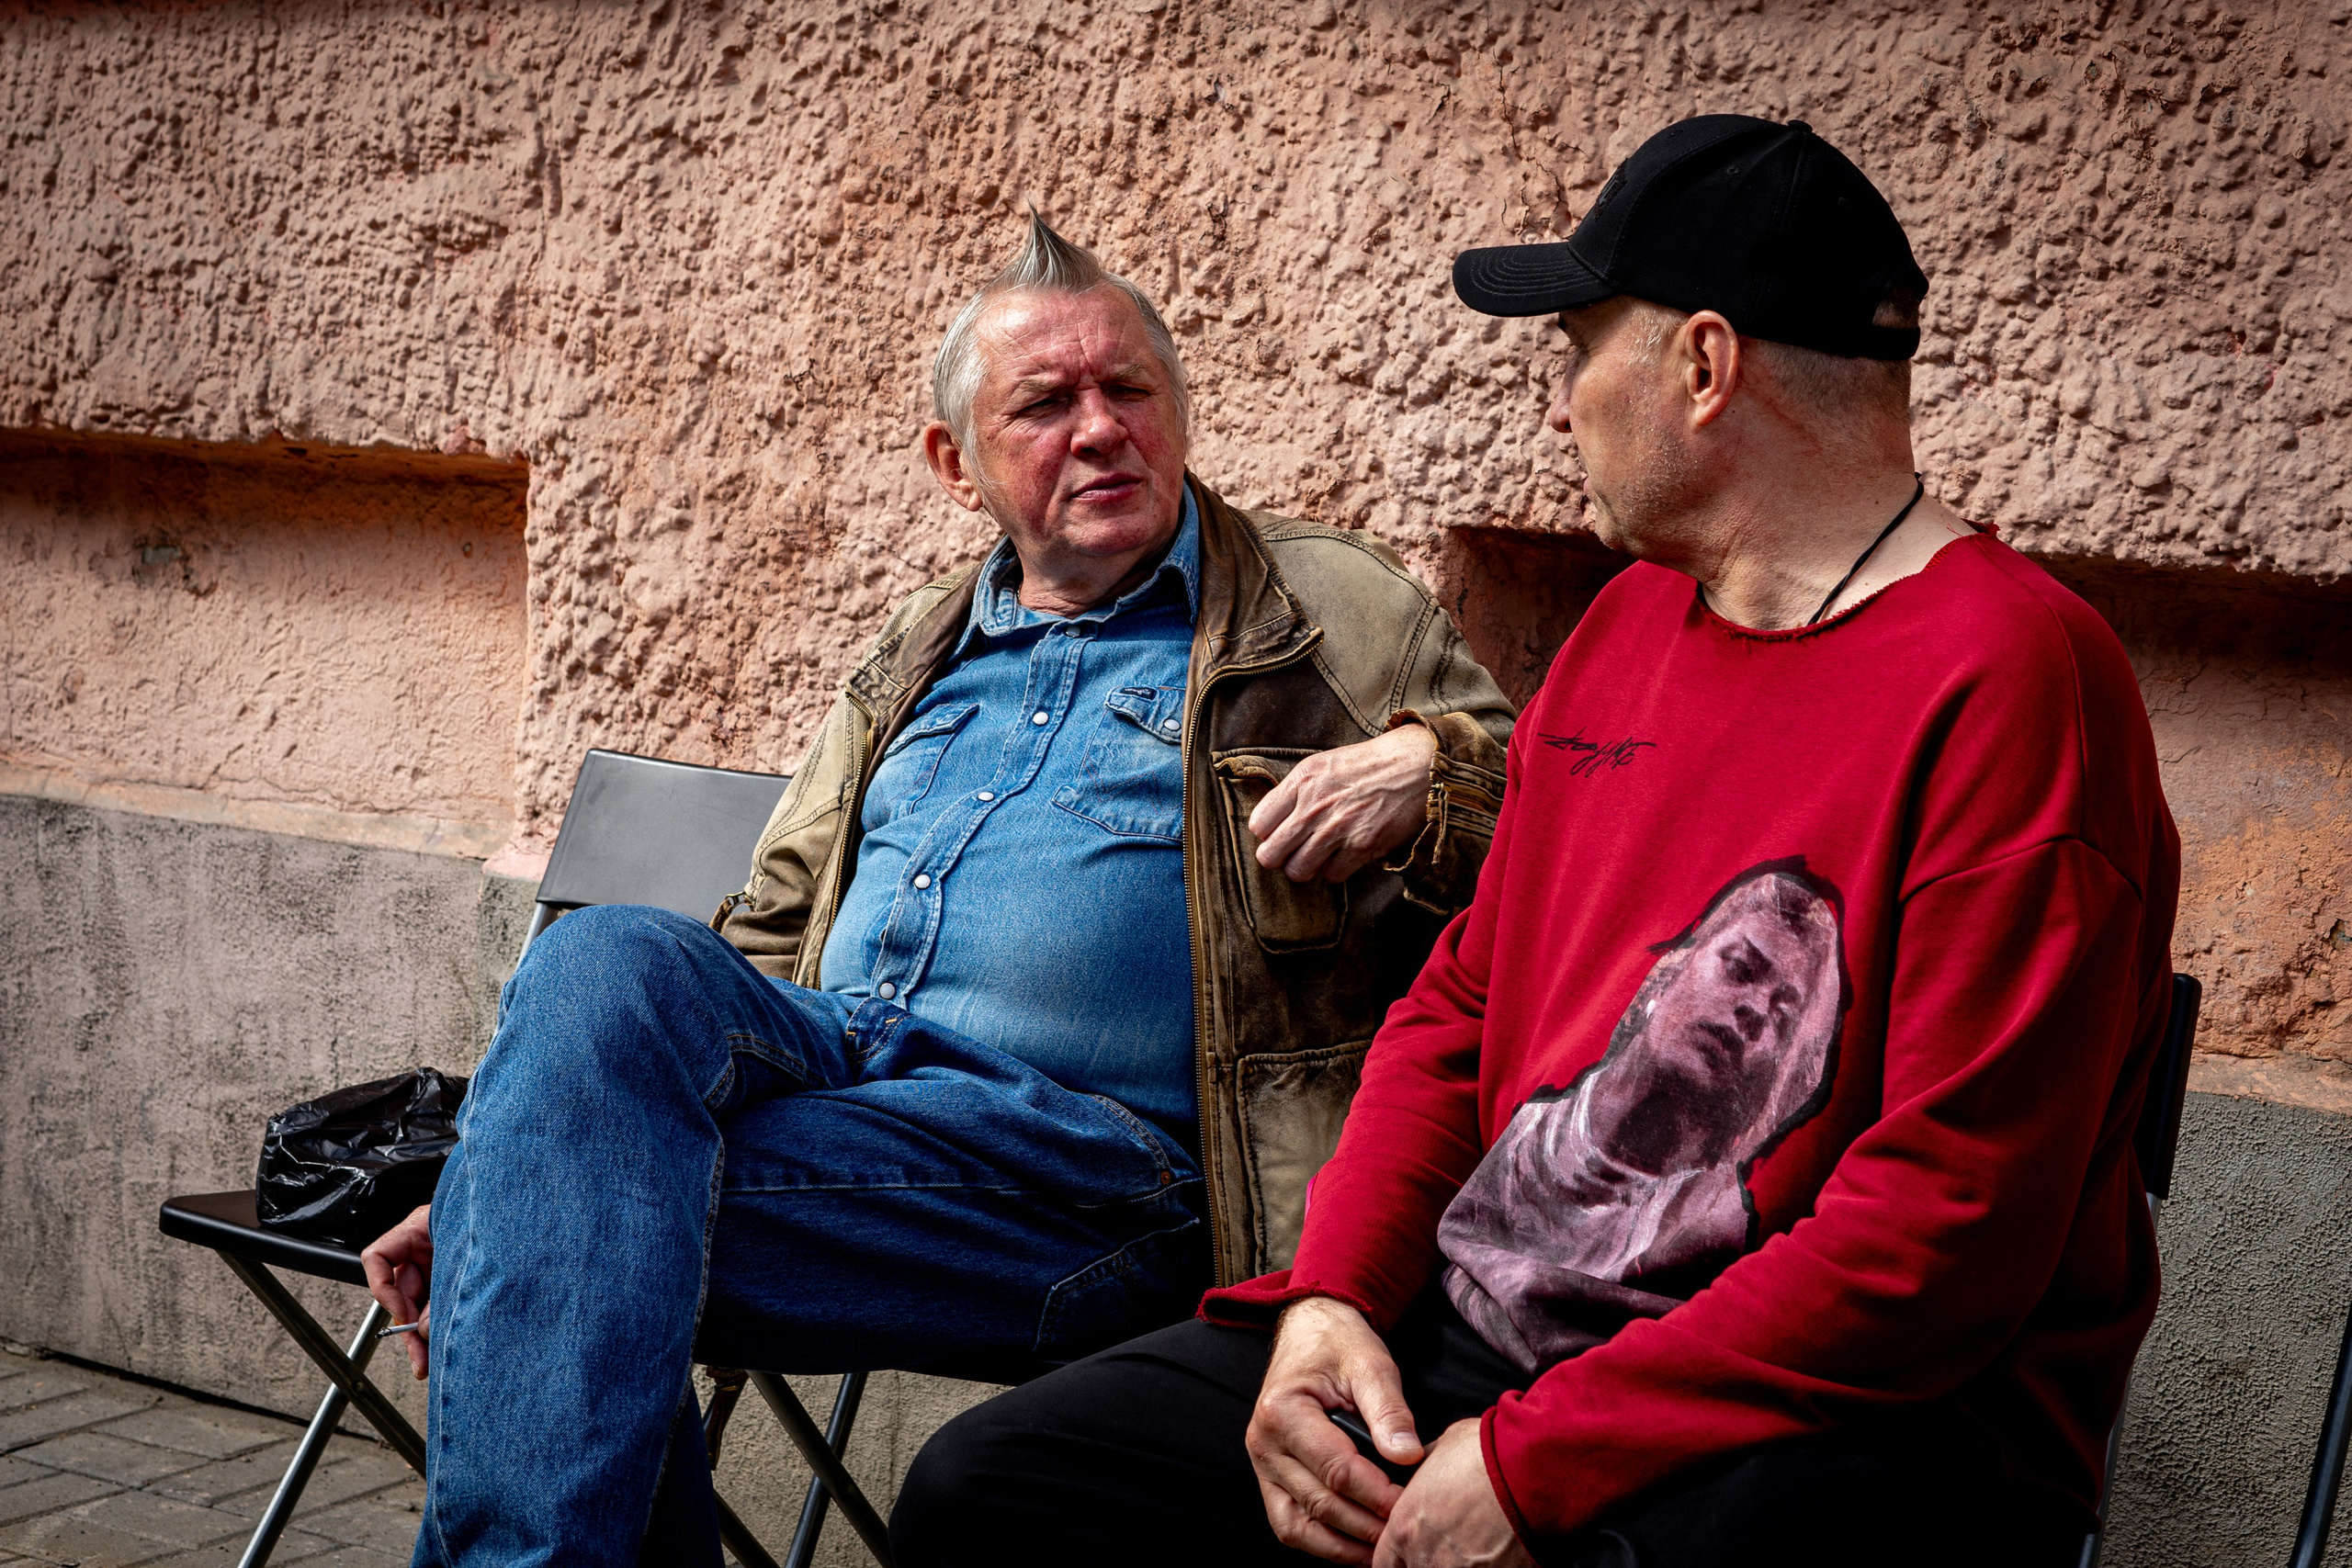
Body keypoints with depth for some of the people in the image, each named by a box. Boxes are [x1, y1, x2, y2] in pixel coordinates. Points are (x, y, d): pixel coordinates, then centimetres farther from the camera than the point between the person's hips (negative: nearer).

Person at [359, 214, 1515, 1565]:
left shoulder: (1332, 612, 10)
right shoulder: (919, 660, 26)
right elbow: (772, 946, 26)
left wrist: (1427, 770, -16)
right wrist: (521, 1152, 15)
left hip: (1086, 1151, -6)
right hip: (828, 1062, 6)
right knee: (605, 964, -27)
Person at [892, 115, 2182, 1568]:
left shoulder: (2007, 678, -14)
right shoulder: (1629, 624, 15)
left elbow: (1941, 1242, -20)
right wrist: (1332, 1296, 0)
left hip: (1843, 1423, -7)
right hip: (1472, 1330, 8)